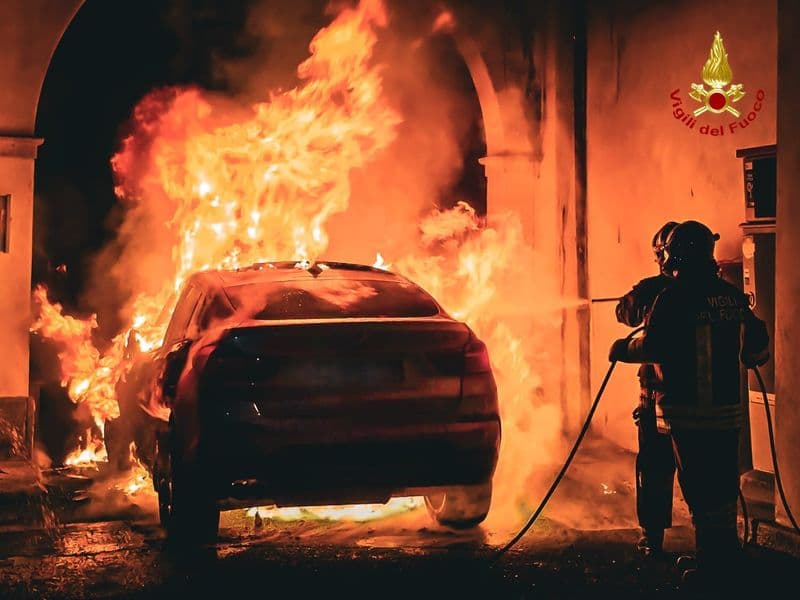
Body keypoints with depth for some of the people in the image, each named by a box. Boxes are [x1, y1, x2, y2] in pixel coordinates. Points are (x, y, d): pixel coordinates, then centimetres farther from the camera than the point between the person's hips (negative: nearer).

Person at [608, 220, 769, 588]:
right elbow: (755, 346, 16)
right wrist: (755, 358, 39)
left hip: (689, 411, -6)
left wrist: (622, 350, 3)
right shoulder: (733, 296, 7)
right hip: (727, 408, 7)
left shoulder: (674, 297, -13)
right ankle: (727, 556, 27)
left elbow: (653, 347, -17)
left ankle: (712, 565, 4)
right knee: (723, 484, 16)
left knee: (700, 488, -1)